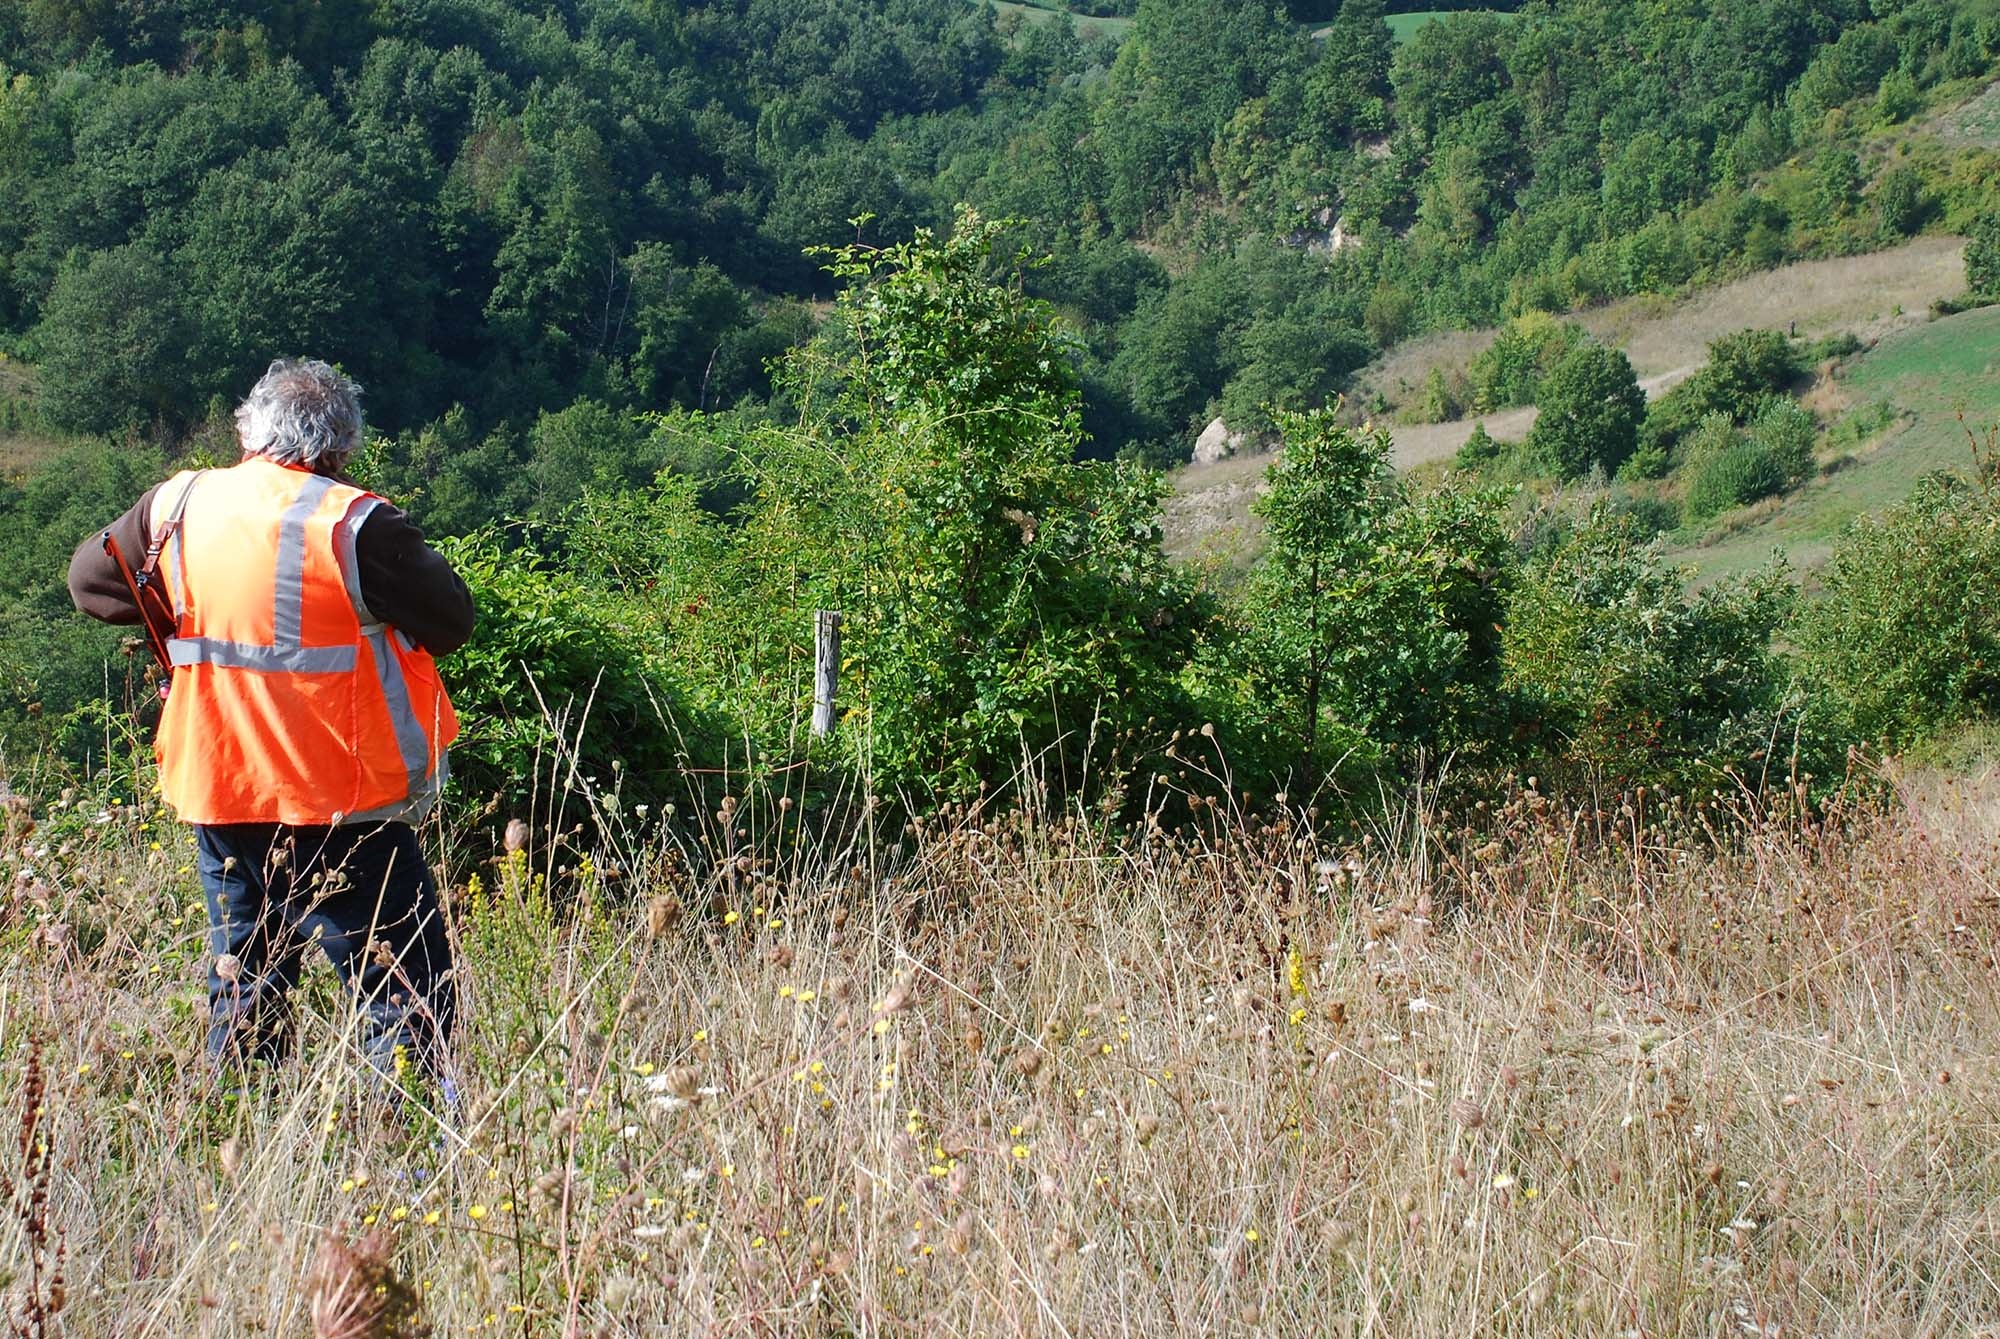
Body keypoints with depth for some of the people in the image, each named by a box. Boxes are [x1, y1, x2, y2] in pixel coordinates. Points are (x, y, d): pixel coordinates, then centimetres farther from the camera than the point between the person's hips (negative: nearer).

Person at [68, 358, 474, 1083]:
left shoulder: (176, 506, 3)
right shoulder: (354, 525, -14)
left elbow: (90, 577, 19)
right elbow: (452, 623, -6)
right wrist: (416, 561, 10)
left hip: (216, 793, 6)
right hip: (342, 805, -5)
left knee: (243, 989, 17)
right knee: (405, 995, 0)